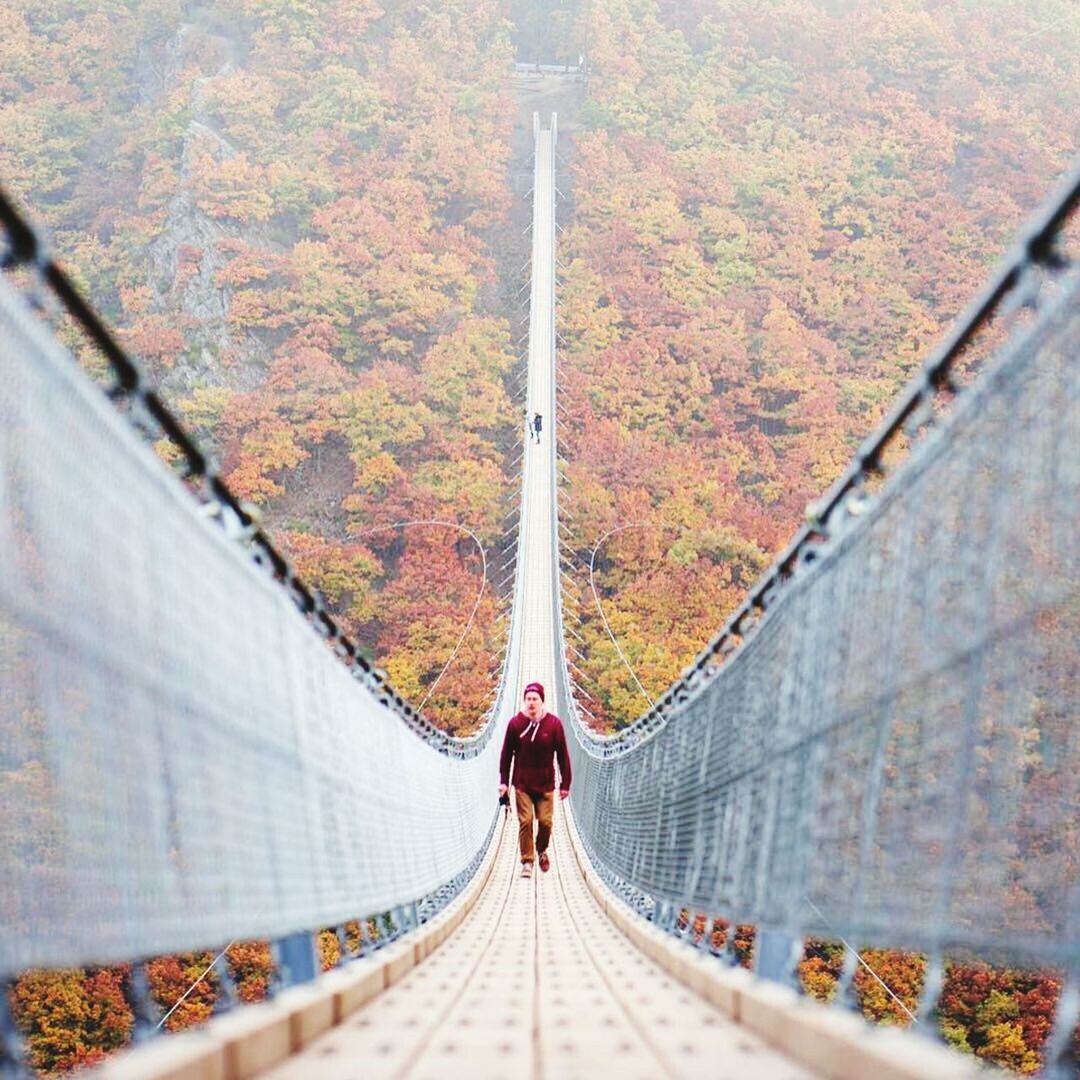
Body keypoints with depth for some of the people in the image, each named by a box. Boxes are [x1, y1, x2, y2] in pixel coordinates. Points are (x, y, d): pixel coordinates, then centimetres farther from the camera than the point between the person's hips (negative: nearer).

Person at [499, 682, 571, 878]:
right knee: (525, 822, -4)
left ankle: (542, 850, 29)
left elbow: (563, 755, -1)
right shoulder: (516, 723, -5)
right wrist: (503, 781, 1)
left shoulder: (554, 723, -6)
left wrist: (565, 784, 0)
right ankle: (527, 861, 5)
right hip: (522, 784, 0)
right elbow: (506, 754, 2)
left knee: (545, 821, 0)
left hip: (545, 784, 0)